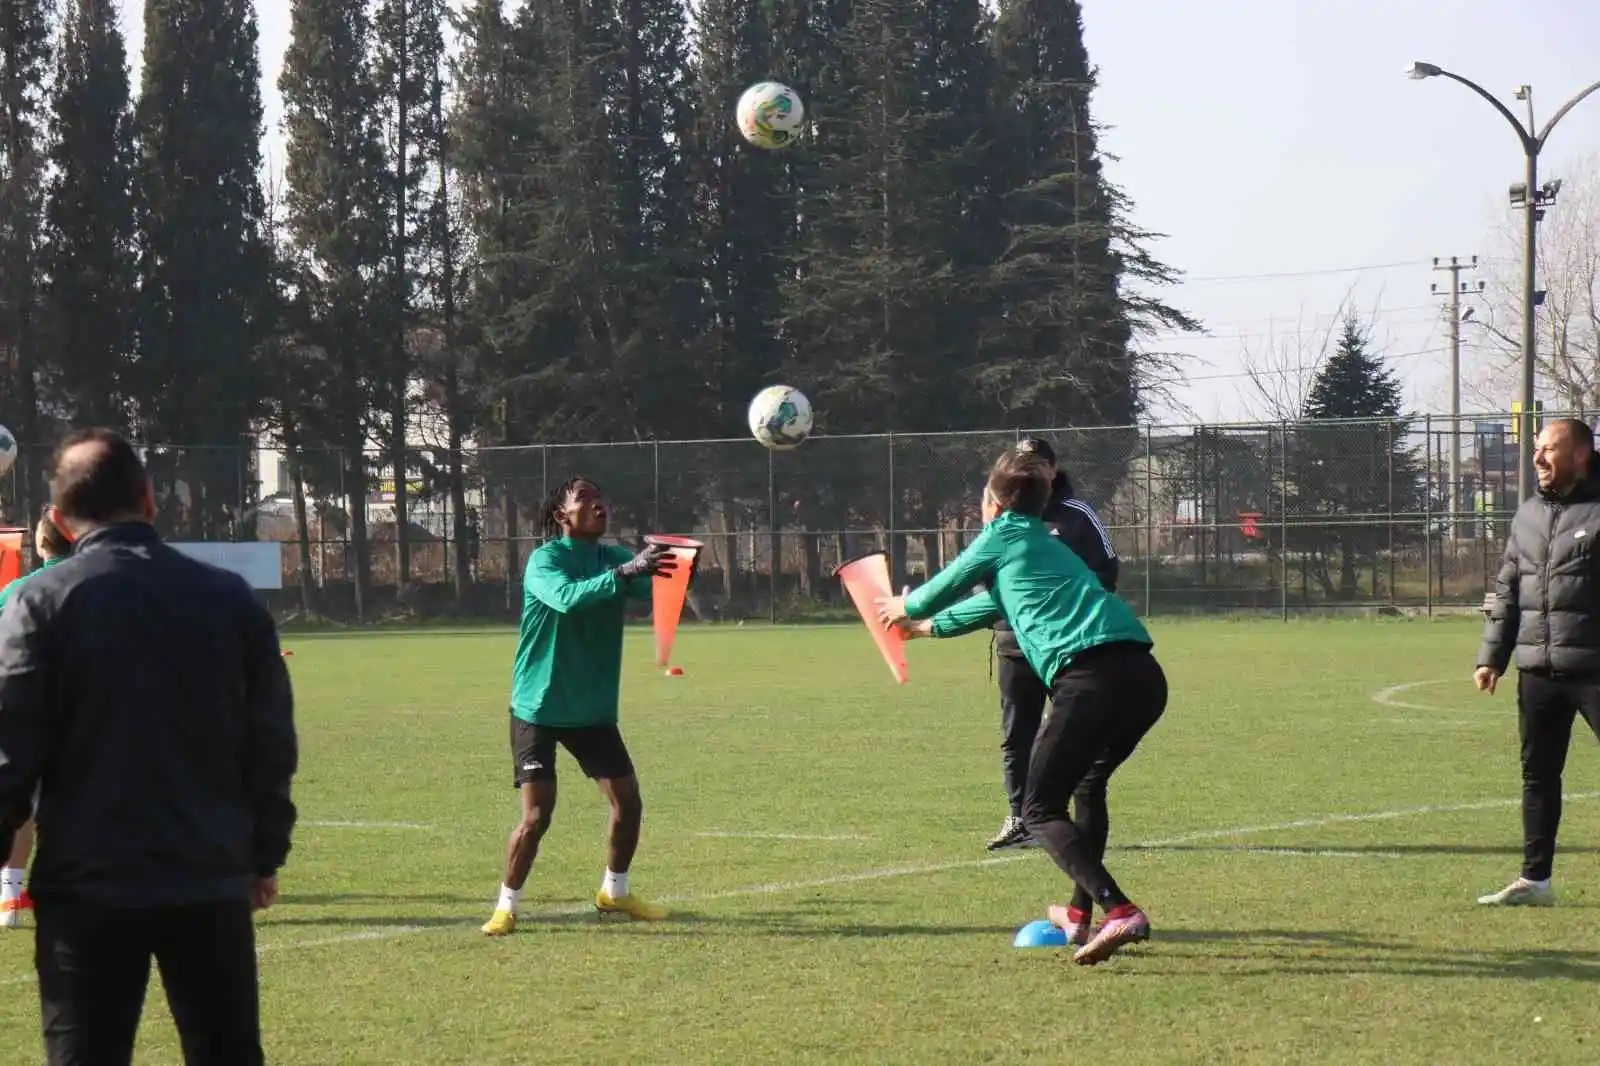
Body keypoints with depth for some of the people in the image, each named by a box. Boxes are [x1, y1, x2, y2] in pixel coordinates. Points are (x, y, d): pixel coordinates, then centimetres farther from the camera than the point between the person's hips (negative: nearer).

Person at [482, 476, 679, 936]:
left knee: (628, 801, 5)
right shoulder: (545, 560, -14)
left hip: (594, 709, 6)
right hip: (539, 708, -6)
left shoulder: (614, 557, 3)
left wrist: (672, 569, -35)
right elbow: (567, 597, -34)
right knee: (536, 814, -10)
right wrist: (625, 573, -46)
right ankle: (506, 906, 6)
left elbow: (651, 592, -12)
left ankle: (614, 891, 27)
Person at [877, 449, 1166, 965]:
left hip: (1091, 675, -8)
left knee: (1041, 810, -3)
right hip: (1145, 674, 8)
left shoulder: (1002, 536, 13)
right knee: (1088, 786, 29)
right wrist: (922, 626, 64)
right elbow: (992, 603, 50)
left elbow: (945, 587, 26)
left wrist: (906, 606, 48)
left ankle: (1120, 912, -21)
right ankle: (1080, 915, 30)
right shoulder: (1050, 544, 35)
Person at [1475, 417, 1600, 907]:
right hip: (1537, 671, 7)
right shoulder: (1528, 514, 14)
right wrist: (1492, 656, 13)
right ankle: (1535, 879, 19)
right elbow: (1507, 591, 18)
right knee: (1537, 774, 11)